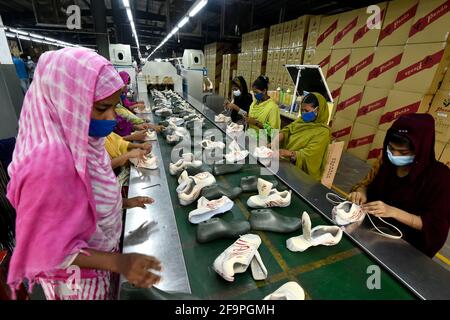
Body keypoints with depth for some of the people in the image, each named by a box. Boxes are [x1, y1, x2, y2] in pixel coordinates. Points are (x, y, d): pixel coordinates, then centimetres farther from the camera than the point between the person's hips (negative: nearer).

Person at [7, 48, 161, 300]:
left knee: (112, 293, 31)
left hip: (101, 254, 7)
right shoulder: (51, 163, -35)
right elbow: (47, 249, -27)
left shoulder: (79, 143, -9)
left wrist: (121, 202, 1)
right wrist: (118, 262, -34)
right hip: (79, 278, -7)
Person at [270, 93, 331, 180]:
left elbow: (307, 156, -21)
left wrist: (289, 153, -36)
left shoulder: (322, 132, -13)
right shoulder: (301, 120, 9)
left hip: (302, 172, -6)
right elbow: (286, 131, -3)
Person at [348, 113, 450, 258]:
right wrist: (360, 192, -19)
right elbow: (367, 183, 5)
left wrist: (393, 212, -31)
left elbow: (436, 225, -16)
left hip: (406, 244, -5)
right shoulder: (387, 160, -5)